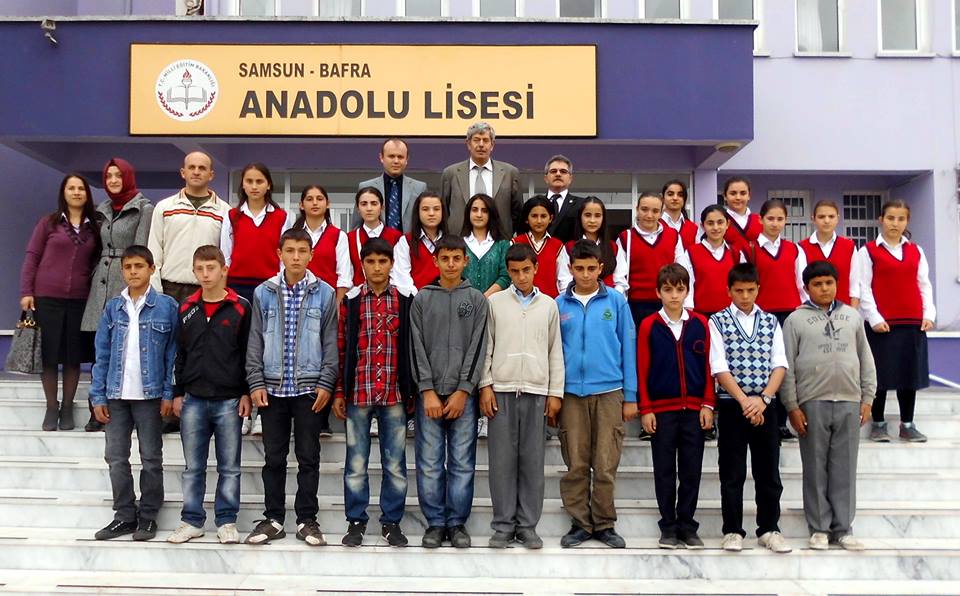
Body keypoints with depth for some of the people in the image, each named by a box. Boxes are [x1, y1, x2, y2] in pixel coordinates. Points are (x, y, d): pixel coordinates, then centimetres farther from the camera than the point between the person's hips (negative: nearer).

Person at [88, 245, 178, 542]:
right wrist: (98, 396, 1)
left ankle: (148, 516, 19)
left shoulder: (167, 306, -4)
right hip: (116, 395, 3)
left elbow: (172, 353, -4)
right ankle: (125, 515, 20)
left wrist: (169, 394, -8)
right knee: (116, 457, 8)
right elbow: (102, 354, 6)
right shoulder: (113, 307, 4)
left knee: (151, 459, 7)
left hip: (149, 395, -3)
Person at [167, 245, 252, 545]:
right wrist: (177, 393, 9)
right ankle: (192, 520, 19)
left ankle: (227, 521, 16)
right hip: (193, 399, 3)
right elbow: (179, 354, 13)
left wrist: (246, 393, -4)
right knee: (193, 467, 9)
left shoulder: (240, 308, -2)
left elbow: (248, 353, -1)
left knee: (229, 467, 5)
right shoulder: (186, 309, 8)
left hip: (229, 400, -3)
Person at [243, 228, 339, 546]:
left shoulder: (325, 293, 1)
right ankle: (273, 519, 19)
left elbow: (331, 342, 1)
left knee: (308, 457, 5)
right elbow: (255, 341, 5)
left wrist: (326, 383, -6)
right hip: (272, 388, 1)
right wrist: (256, 383, -2)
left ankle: (307, 520, 16)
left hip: (309, 388, -1)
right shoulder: (263, 293, 4)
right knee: (274, 457, 8)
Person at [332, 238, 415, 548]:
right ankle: (356, 521, 20)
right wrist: (339, 392, 1)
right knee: (356, 463, 7)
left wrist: (412, 391, 3)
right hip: (358, 392, 0)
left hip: (394, 394, 0)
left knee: (395, 463, 7)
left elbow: (412, 347, 6)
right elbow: (340, 348, 4)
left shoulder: (405, 301, 4)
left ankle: (391, 521, 20)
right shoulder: (350, 301, 3)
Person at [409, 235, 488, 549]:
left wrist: (463, 391, -7)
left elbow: (477, 347, 1)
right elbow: (417, 348, 2)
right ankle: (435, 523, 13)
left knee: (462, 463, 3)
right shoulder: (422, 299, 7)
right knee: (430, 463, 2)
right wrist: (427, 391, -7)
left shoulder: (477, 299, 7)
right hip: (429, 393, 0)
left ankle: (457, 523, 14)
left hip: (464, 393, 0)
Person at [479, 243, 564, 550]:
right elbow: (485, 347, 5)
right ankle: (503, 526, 10)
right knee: (502, 460, 1)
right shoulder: (495, 302, 6)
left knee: (532, 461, 3)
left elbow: (555, 352, 10)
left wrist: (555, 393, 5)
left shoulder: (548, 305, 10)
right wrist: (485, 386, -3)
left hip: (536, 391, 1)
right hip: (501, 390, -1)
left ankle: (527, 526, 12)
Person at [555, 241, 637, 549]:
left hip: (609, 392, -1)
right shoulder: (559, 305, 5)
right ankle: (580, 523, 17)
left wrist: (630, 396, 2)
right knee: (576, 464, 5)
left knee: (605, 465, 2)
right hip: (571, 393, 1)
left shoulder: (617, 301, 3)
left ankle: (604, 524, 15)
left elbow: (628, 348, 5)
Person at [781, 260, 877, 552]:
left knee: (845, 468, 6)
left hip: (849, 402, 3)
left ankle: (843, 528, 14)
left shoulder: (852, 316, 11)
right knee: (816, 468, 3)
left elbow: (866, 360, 13)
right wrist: (792, 407, -5)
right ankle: (819, 528, 12)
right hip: (812, 403, -2)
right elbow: (787, 366, -1)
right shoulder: (796, 320, 2)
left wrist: (867, 399, 7)